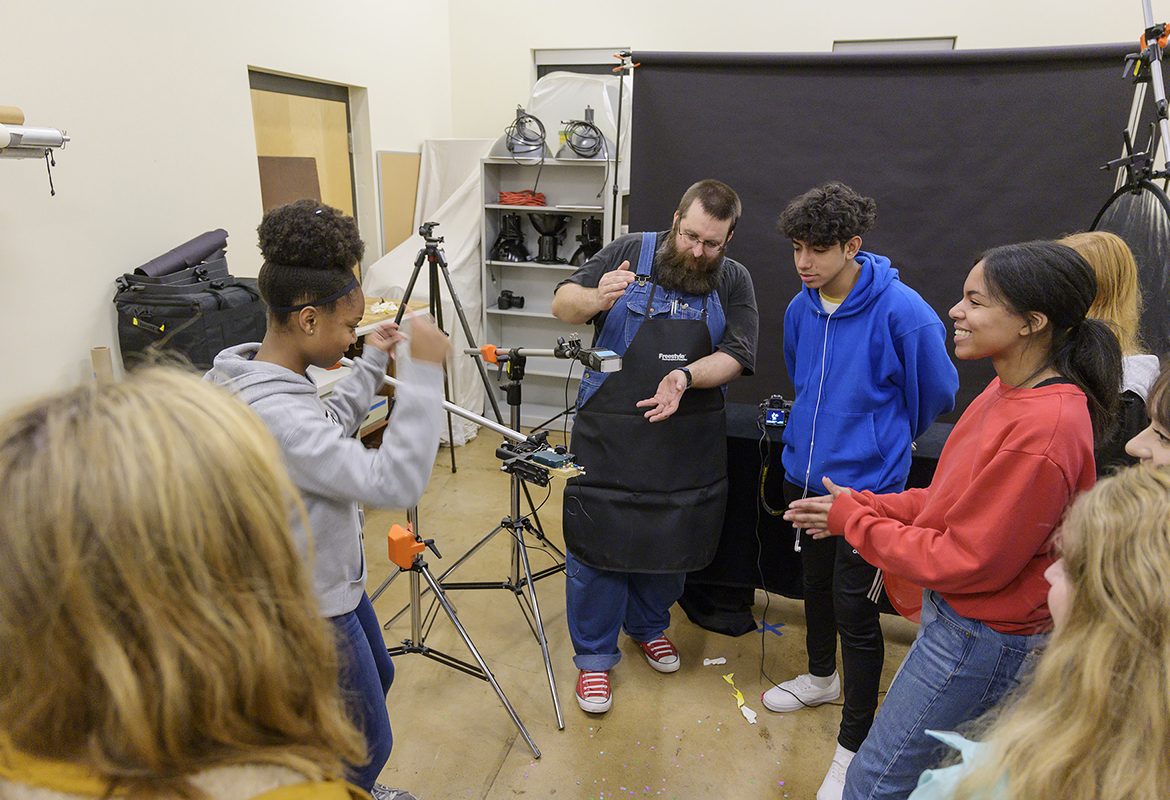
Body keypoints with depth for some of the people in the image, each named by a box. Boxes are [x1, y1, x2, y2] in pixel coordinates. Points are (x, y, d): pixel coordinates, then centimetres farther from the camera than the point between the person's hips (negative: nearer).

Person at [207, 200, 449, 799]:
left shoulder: (253, 377, -2)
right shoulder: (270, 414, -35)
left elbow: (328, 429, 14)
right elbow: (394, 484, -38)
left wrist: (371, 364, 9)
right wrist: (423, 373, -37)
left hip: (328, 577, 11)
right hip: (310, 608, -11)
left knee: (376, 679, 30)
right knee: (366, 744, 10)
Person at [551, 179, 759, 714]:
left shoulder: (734, 281, 4)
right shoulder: (630, 253, -1)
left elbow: (736, 354, -4)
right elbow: (562, 304, -2)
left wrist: (687, 377, -23)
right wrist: (595, 298, -25)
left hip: (687, 443, 3)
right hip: (609, 435, -2)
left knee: (672, 540, 16)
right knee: (598, 540, 2)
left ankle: (648, 625, 44)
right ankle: (594, 655, 23)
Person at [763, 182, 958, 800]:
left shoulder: (901, 311, -19)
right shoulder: (801, 308, -1)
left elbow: (936, 393, -4)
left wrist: (884, 440, 10)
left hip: (868, 483, -6)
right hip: (804, 474, 6)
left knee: (854, 608, 1)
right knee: (815, 583, 22)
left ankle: (855, 744, 20)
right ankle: (821, 677, 48)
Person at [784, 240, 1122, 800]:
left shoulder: (1041, 430, -30)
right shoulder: (1010, 390, -1)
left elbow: (968, 561, -23)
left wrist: (855, 520, -14)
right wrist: (864, 505, -1)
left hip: (979, 637, -8)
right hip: (953, 612, 8)